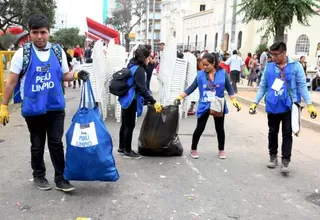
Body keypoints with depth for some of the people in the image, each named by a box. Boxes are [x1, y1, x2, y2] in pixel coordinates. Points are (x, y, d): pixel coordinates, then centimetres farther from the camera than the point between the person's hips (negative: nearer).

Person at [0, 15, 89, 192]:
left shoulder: (58, 52, 0)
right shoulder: (22, 53, -7)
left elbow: (64, 75, 11)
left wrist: (76, 75, -10)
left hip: (56, 107, 2)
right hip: (33, 109, -1)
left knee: (56, 144, 8)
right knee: (37, 146, 14)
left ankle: (60, 178, 19)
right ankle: (39, 176, 33)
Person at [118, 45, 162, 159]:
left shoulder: (132, 65, 10)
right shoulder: (139, 69, -19)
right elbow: (142, 88, -25)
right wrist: (153, 102, -26)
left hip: (126, 99, 10)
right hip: (131, 100, -10)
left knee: (125, 124, 18)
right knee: (130, 125, 0)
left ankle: (122, 147, 29)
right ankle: (128, 151, 10)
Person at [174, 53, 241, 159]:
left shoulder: (222, 73, -6)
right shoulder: (200, 74, -6)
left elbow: (229, 88, 3)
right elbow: (191, 88, -2)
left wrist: (234, 101, -3)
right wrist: (180, 97, -9)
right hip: (204, 106, 0)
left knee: (220, 128, 13)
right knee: (199, 128, 3)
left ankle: (221, 150, 31)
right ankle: (193, 149, 21)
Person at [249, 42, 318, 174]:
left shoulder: (296, 66, -5)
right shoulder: (269, 67, 1)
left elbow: (302, 86, -4)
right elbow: (263, 87, 7)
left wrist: (309, 104, -10)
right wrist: (255, 102, 5)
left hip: (289, 106, -2)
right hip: (272, 106, 3)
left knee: (287, 133, 1)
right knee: (273, 132, 13)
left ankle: (285, 161, 8)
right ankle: (273, 157, 28)